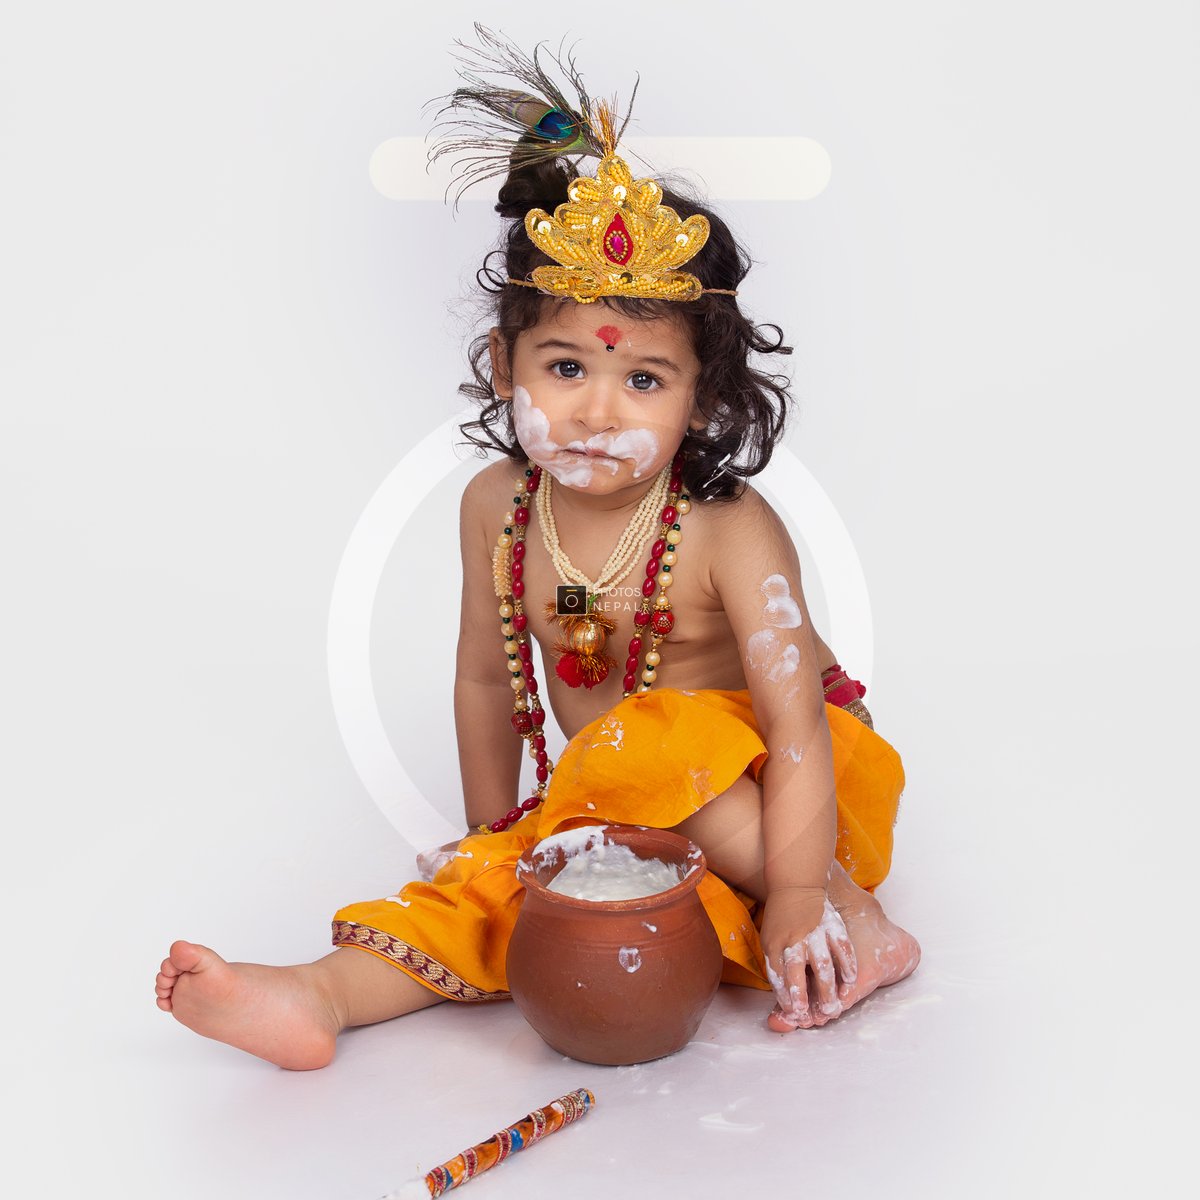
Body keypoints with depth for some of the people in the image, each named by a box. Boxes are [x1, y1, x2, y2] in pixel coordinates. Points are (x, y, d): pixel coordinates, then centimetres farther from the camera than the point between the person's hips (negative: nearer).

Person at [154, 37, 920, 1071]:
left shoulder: (729, 530, -22)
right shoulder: (498, 508, -6)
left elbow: (794, 723, -24)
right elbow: (485, 676, 6)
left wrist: (798, 895, -30)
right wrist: (493, 829, 13)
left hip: (771, 787, -4)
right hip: (601, 796, 5)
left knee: (638, 750, -33)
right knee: (490, 884, -16)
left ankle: (842, 914, -24)